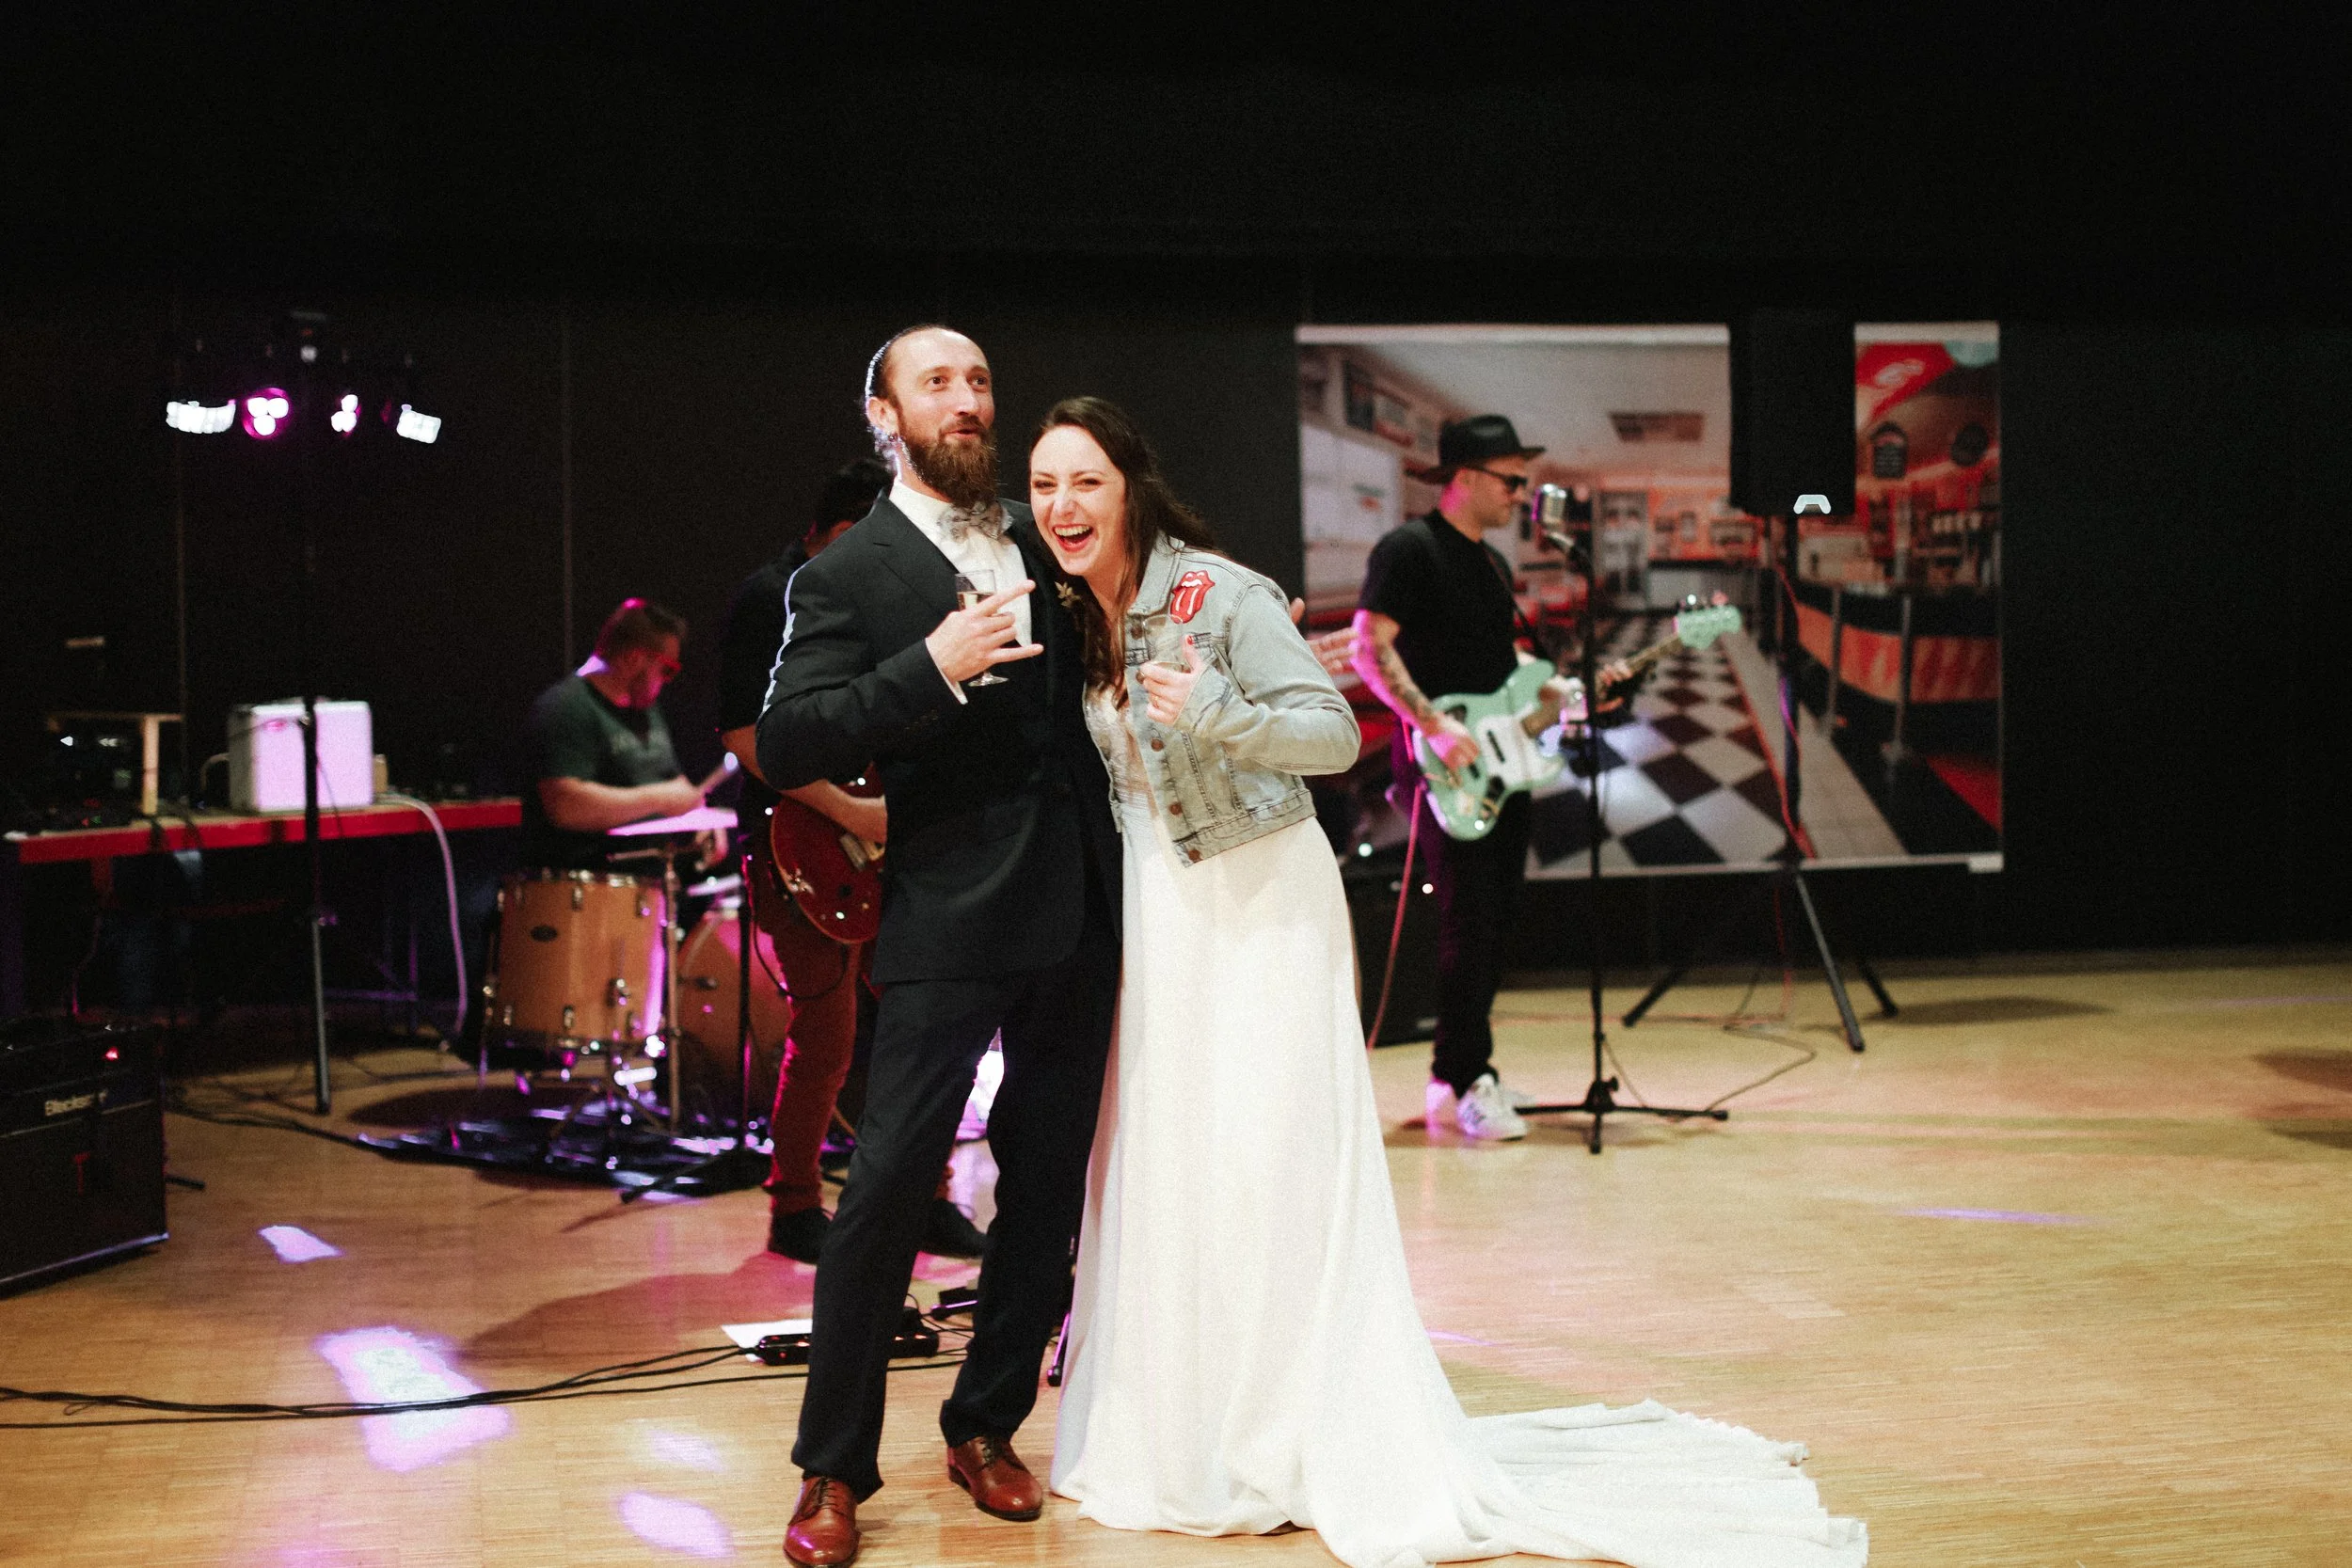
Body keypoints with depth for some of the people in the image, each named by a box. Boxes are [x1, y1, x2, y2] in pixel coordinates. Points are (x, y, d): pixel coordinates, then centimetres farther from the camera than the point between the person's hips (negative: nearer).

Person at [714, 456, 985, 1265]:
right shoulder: (771, 599, -11)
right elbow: (744, 733, -20)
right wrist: (847, 811, -22)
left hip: (881, 841, 8)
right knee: (827, 1033, -6)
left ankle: (924, 1200, 16)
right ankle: (795, 1212, 8)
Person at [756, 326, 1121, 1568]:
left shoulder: (1046, 540, 14)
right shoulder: (845, 576, -1)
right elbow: (784, 745, -12)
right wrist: (932, 666, -21)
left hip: (1081, 909, 5)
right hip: (947, 918, -5)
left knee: (1048, 1185, 10)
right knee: (886, 1184, -9)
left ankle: (985, 1424, 25)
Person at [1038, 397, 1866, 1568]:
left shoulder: (1218, 595, -17)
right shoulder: (1075, 618, 5)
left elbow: (1336, 733, -20)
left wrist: (1216, 715, -33)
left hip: (1261, 907, -7)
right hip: (1155, 911, 7)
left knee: (1266, 1162, -7)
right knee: (1157, 1159, 9)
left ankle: (1308, 1441, 3)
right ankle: (1178, 1435, 20)